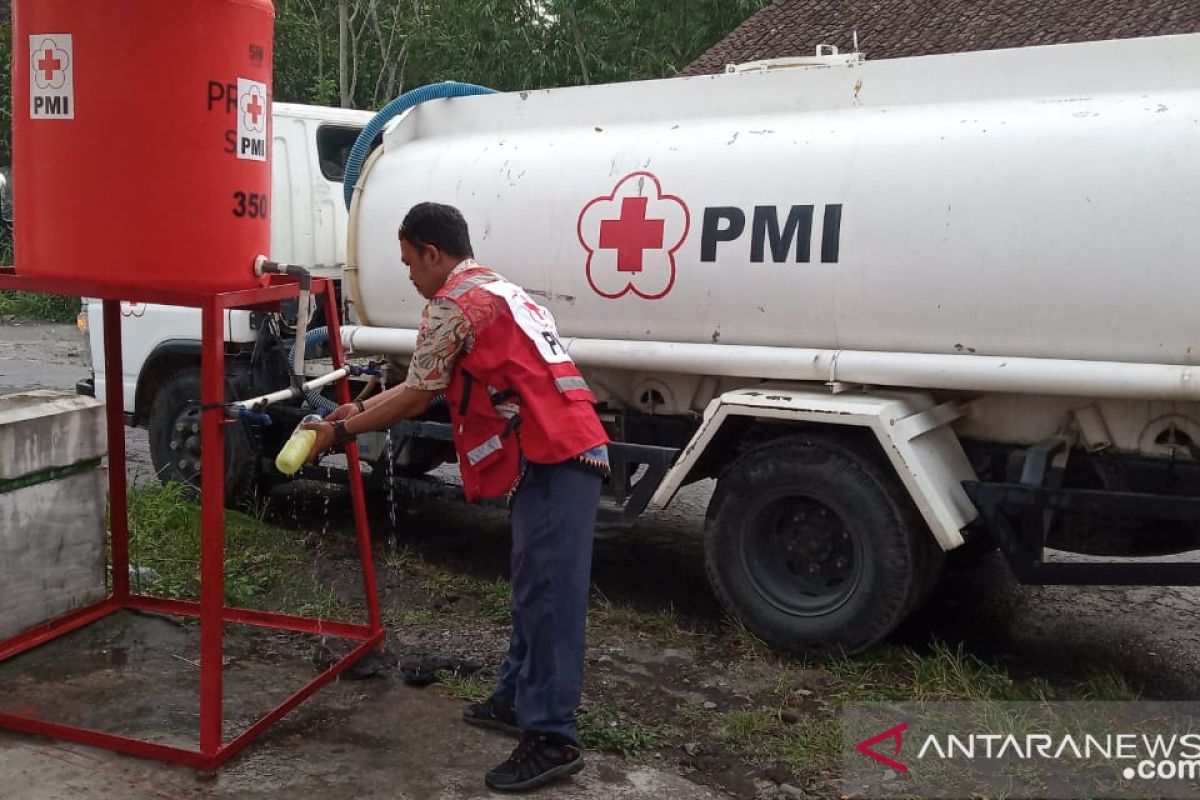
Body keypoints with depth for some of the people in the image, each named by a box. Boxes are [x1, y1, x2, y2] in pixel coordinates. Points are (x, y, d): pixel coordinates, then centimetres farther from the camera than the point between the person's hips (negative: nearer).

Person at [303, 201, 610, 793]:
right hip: (563, 450, 10)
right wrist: (360, 407, 32)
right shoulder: (493, 289, 26)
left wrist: (339, 431, 11)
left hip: (552, 457, -10)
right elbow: (426, 385, 30)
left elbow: (415, 400, -1)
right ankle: (518, 700, 29)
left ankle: (552, 738, -1)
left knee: (548, 595, -7)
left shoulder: (453, 302, -5)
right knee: (535, 588, 17)